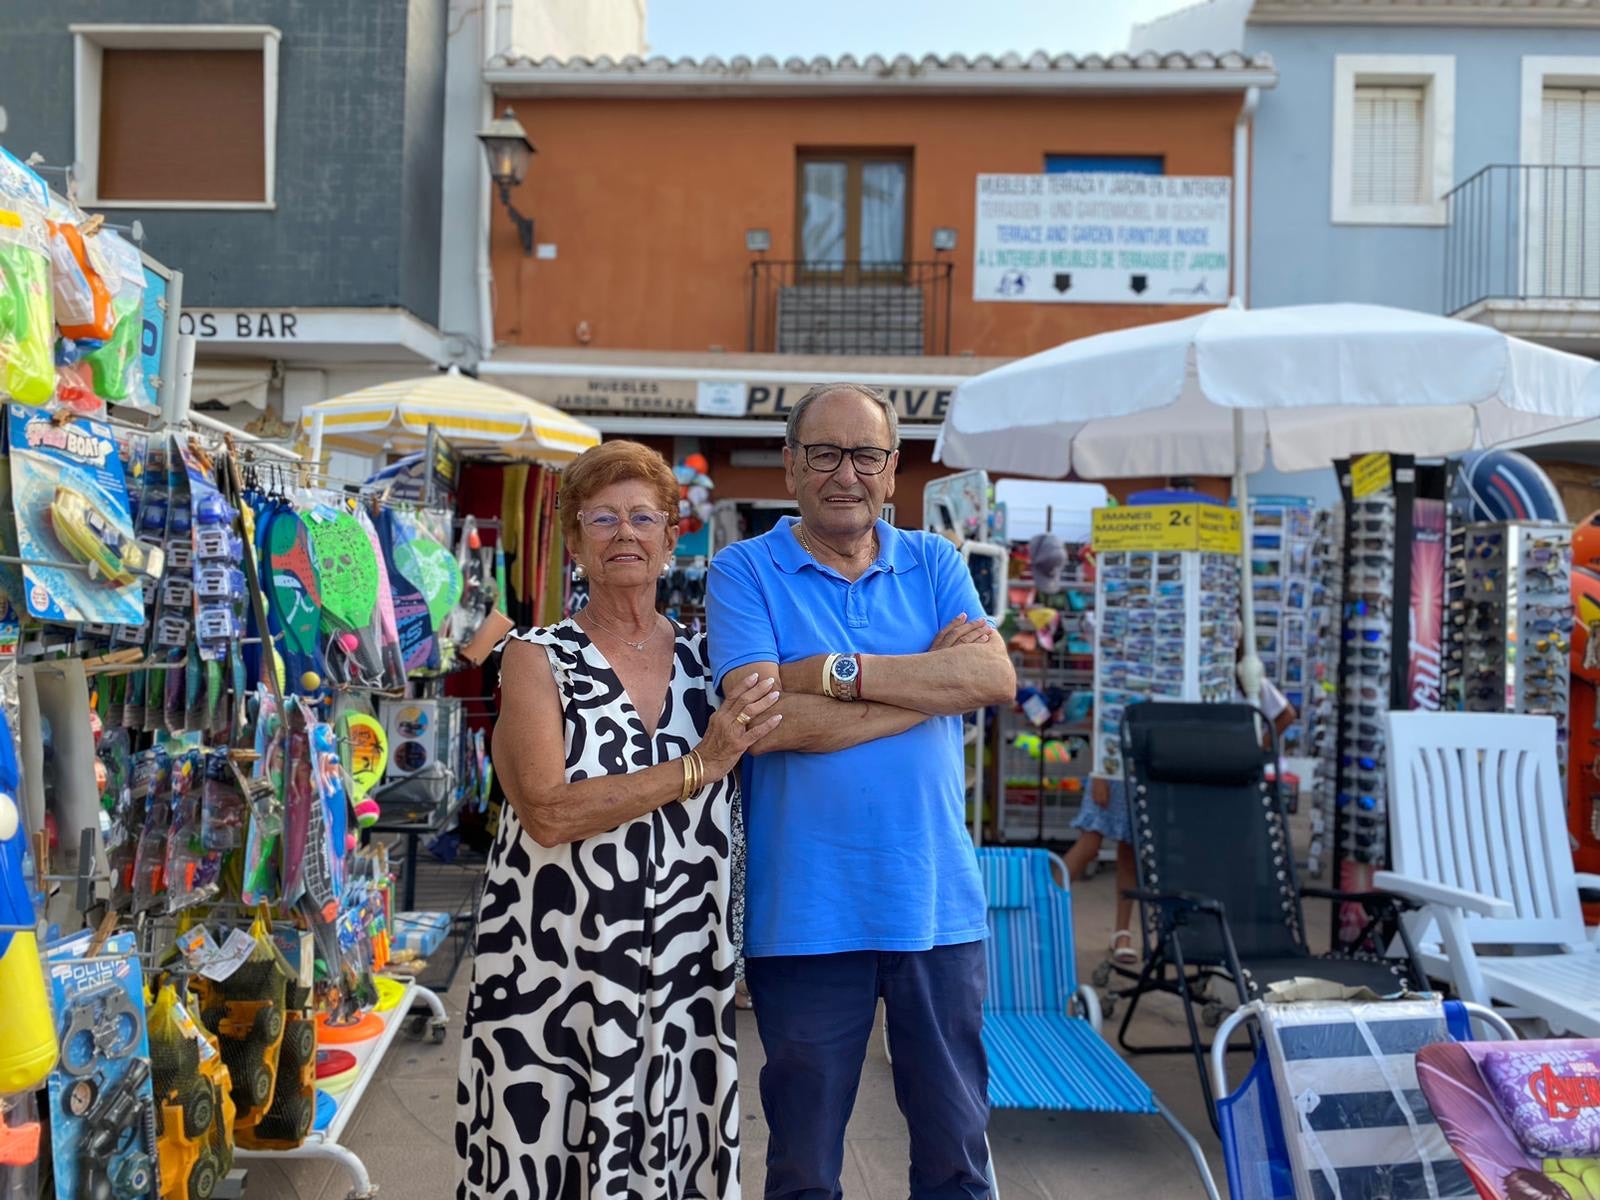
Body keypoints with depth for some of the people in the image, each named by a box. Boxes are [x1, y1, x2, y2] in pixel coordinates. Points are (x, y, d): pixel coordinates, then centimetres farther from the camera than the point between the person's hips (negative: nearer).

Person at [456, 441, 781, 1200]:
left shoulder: (706, 661, 7)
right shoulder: (538, 659, -3)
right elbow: (547, 814, -15)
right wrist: (699, 765, -19)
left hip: (682, 983, 3)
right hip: (556, 976, -3)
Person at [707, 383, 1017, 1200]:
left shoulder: (934, 565, 7)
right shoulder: (744, 572, -3)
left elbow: (995, 677, -10)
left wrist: (841, 671, -18)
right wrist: (930, 679, -13)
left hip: (938, 906, 3)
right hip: (804, 913, -2)